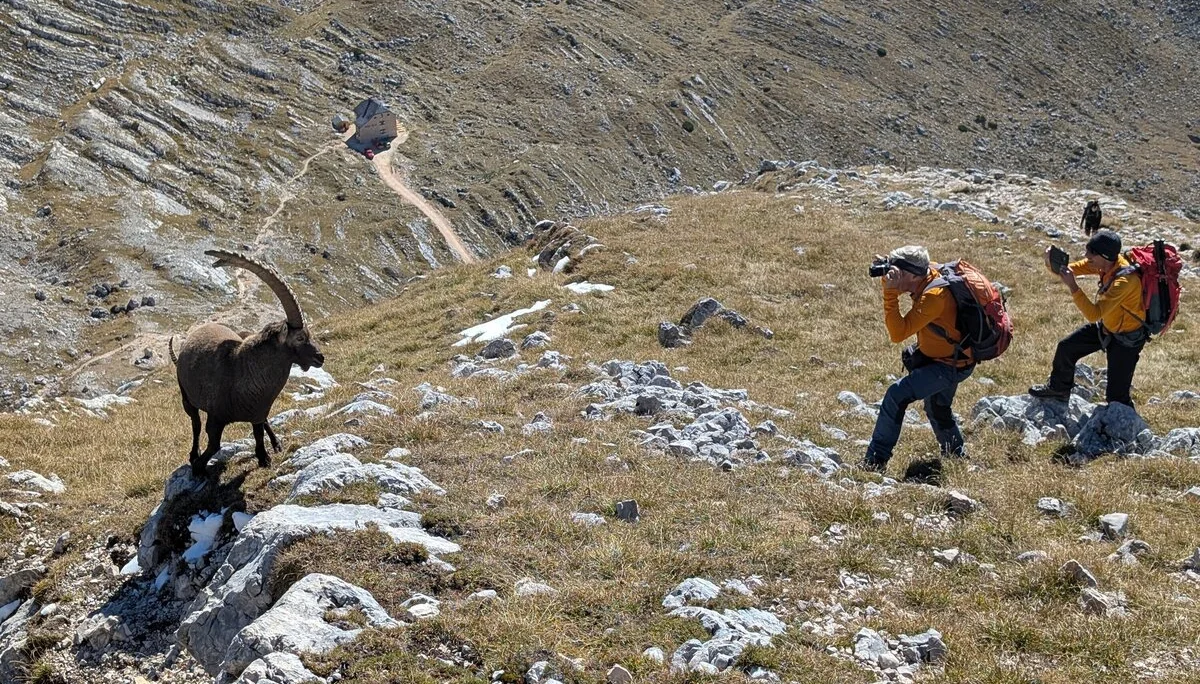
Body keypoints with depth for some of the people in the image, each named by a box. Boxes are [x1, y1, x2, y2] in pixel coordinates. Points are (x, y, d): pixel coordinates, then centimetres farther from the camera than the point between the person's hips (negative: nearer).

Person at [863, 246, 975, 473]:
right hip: (941, 357, 10)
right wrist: (889, 279, -1)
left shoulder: (934, 295, -31)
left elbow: (898, 333, -35)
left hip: (951, 366, -10)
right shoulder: (928, 279, -5)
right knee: (937, 409, 29)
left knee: (897, 394, -22)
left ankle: (876, 460, -20)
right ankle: (956, 455, 51)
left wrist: (891, 293, -35)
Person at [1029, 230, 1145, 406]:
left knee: (1116, 396, -4)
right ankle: (1058, 388, 42)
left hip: (1126, 338, -8)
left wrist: (1072, 286, -43)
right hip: (1105, 325, 8)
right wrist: (1052, 264, -29)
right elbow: (1070, 270, -8)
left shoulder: (1125, 280, -39)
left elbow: (1093, 315, -42)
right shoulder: (1106, 261, -15)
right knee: (1066, 347, 17)